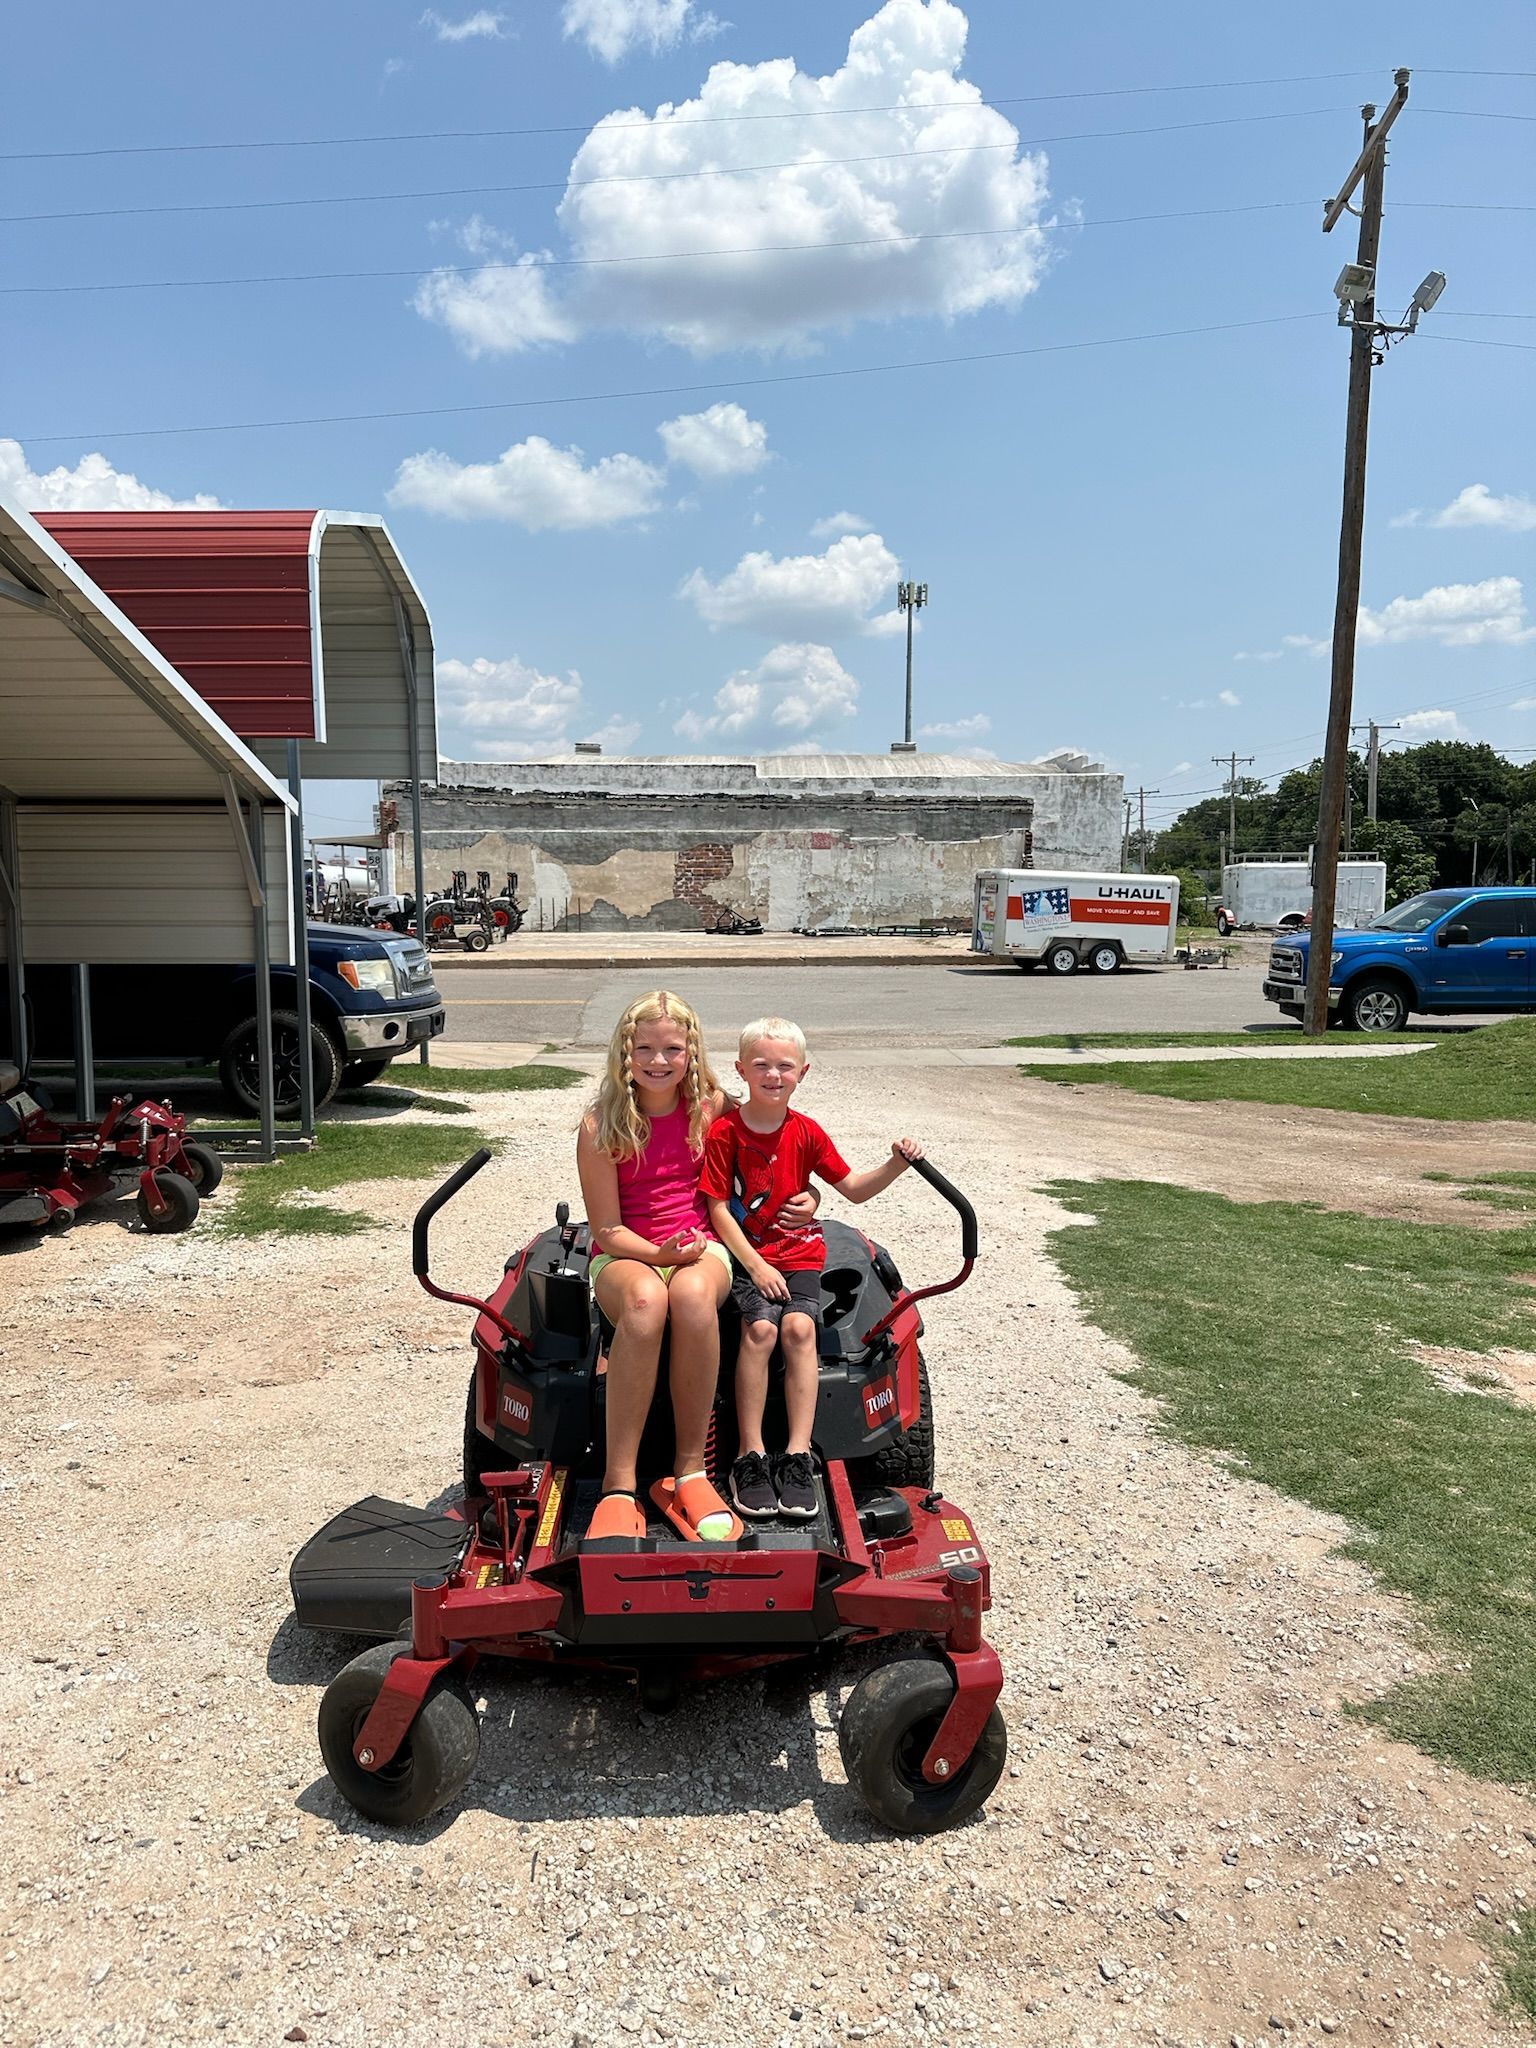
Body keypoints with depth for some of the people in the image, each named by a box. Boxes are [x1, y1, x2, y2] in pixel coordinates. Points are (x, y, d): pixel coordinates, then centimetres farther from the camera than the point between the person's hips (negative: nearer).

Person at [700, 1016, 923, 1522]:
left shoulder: (806, 1133, 5)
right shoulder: (724, 1132, -5)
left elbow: (853, 1188, 10)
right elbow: (719, 1209, -7)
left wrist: (895, 1165, -7)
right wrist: (755, 1265, -14)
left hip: (799, 1251, 2)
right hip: (744, 1253, -2)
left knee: (799, 1327, -23)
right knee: (760, 1328, -26)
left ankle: (797, 1456, -20)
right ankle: (750, 1456, -19)